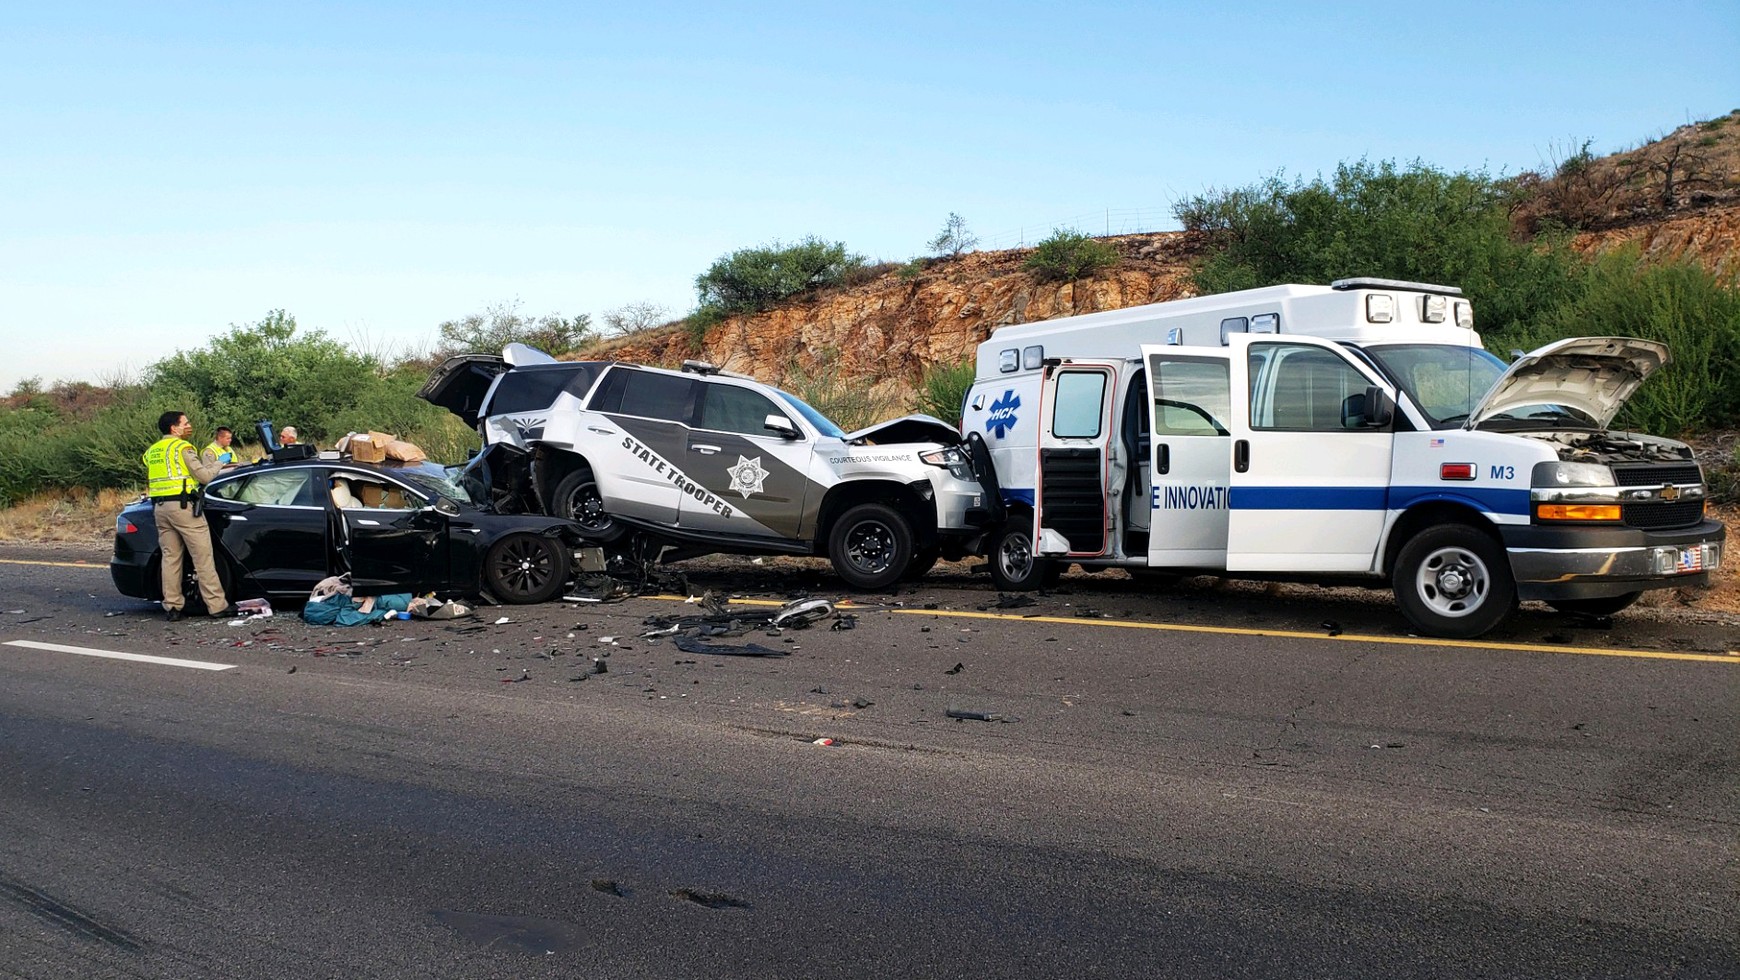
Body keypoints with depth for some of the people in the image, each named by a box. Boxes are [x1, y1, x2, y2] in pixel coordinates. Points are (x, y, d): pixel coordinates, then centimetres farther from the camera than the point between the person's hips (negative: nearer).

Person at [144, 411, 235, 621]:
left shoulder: (151, 451, 18)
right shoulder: (181, 447, -6)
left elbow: (148, 482, 21)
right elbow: (204, 475, -8)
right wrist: (218, 464, 9)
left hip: (160, 507, 8)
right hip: (183, 506, -8)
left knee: (170, 557, 10)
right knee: (203, 557, -5)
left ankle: (172, 607, 9)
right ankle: (217, 605, -6)